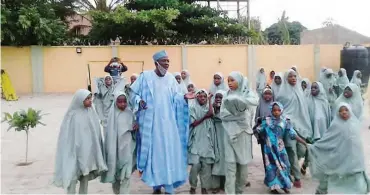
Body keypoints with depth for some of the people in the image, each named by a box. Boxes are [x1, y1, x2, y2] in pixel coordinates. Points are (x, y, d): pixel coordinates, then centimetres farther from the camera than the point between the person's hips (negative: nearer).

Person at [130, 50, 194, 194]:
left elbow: (175, 97, 7)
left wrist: (184, 97, -12)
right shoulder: (145, 76, -2)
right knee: (153, 150, 2)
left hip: (167, 122, 3)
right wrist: (139, 101, -19)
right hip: (151, 121, -3)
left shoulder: (171, 79, 8)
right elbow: (133, 93, 0)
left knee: (168, 150, 3)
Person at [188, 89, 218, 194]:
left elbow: (211, 113, -10)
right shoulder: (193, 108, 4)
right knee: (195, 164, -10)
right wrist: (204, 117, -11)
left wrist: (209, 100, 1)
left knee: (206, 164, 0)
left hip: (207, 141, 3)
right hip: (196, 140, -3)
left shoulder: (208, 108, 14)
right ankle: (193, 186, 7)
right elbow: (193, 123, -5)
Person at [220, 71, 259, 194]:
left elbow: (256, 101, -21)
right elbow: (222, 114, 1)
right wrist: (236, 114, -13)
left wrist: (237, 99, -32)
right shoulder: (227, 96, 7)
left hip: (242, 131, 0)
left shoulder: (245, 93, 1)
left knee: (243, 162, 6)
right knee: (230, 164, -4)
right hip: (230, 132, 1)